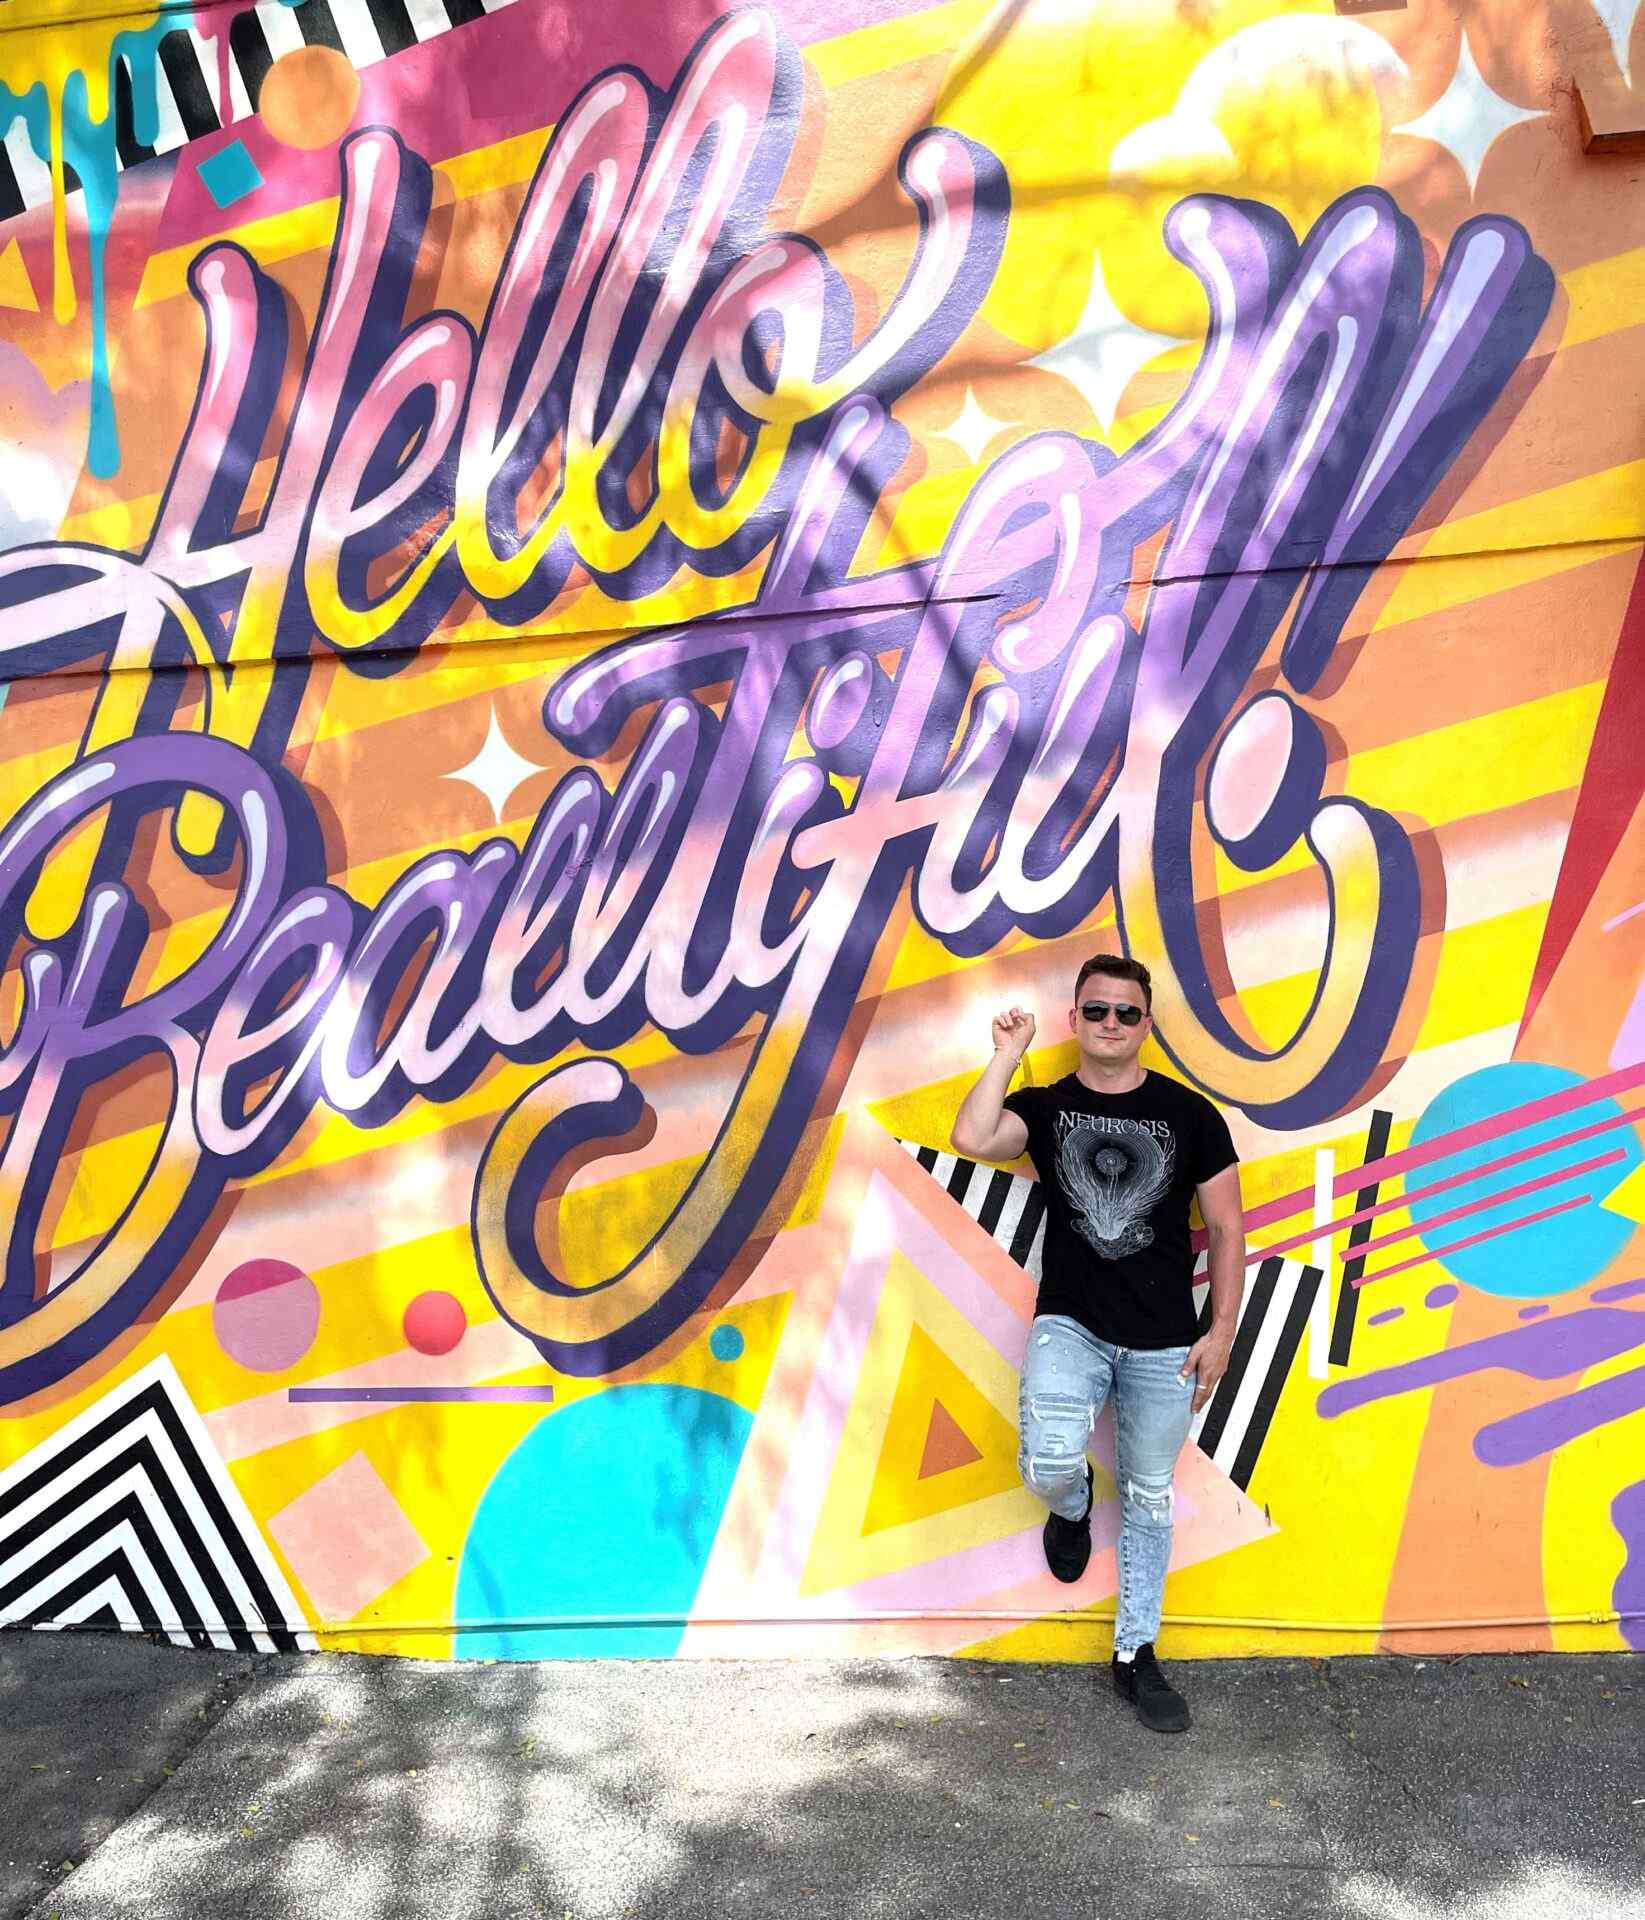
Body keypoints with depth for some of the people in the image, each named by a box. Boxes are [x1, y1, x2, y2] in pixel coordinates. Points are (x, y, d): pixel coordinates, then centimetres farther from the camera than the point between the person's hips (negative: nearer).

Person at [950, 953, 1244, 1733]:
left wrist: (1221, 1332, -3)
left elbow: (1227, 1229, 1)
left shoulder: (1189, 1114, -2)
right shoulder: (1043, 1106, 0)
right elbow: (971, 1138, -21)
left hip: (1164, 1342, 1)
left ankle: (1135, 1654, 31)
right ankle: (1073, 1505, 16)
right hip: (1069, 1325, -1)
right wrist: (1008, 1053, -13)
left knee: (1149, 1497, 12)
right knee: (1048, 1464, -23)